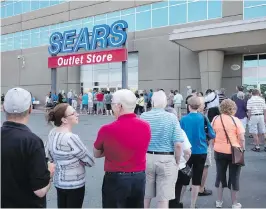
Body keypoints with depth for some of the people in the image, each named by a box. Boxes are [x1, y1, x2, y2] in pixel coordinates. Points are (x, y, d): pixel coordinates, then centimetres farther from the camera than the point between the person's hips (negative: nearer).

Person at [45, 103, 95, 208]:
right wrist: (79, 161, 0)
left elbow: (48, 156, 10)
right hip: (74, 184, -8)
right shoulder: (71, 138, -26)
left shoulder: (52, 133, -3)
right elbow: (90, 161, -18)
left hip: (58, 181, 8)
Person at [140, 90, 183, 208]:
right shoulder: (172, 118, -7)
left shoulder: (143, 116, -4)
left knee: (145, 197, 16)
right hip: (166, 159, -2)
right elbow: (178, 144, -11)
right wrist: (177, 161, 3)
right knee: (163, 199, 8)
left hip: (145, 158, 2)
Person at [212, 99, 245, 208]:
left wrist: (214, 148, 17)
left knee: (220, 176, 15)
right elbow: (242, 139, -11)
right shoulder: (235, 120, -10)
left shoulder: (215, 119, 0)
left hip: (219, 151, 3)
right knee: (234, 177, 8)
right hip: (234, 152, -3)